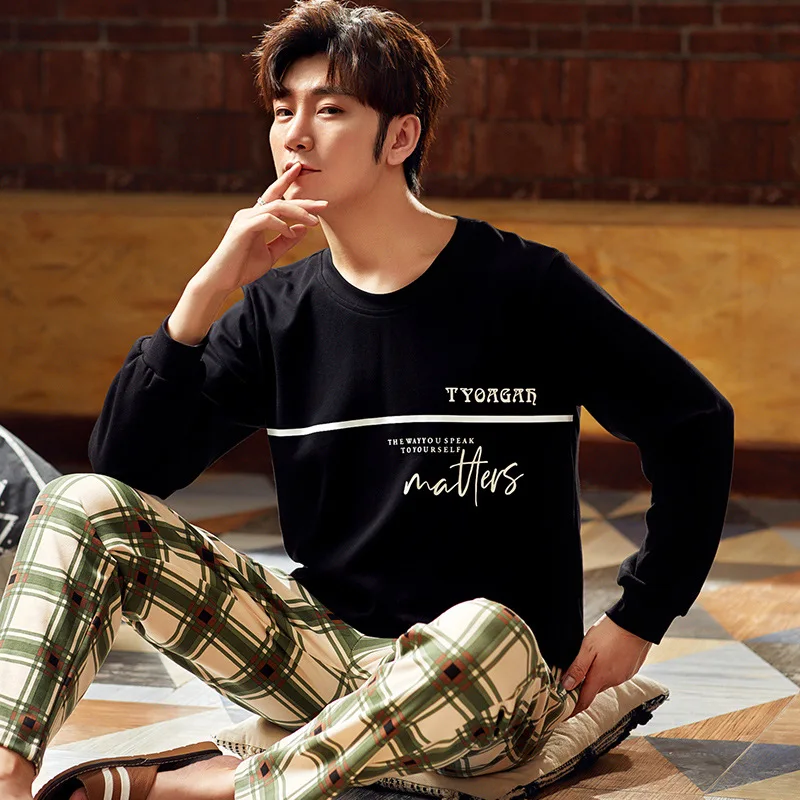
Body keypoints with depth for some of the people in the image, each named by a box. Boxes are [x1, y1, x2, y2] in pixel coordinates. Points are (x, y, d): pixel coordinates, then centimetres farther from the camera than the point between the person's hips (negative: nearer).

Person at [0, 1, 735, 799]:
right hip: (327, 651, 4)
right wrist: (207, 290, -11)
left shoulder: (521, 287, -7)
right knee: (82, 505, -10)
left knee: (484, 633, -41)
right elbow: (126, 467, -1)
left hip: (485, 677, -4)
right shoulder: (281, 309, 6)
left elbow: (696, 422, -1)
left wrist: (637, 619, -3)